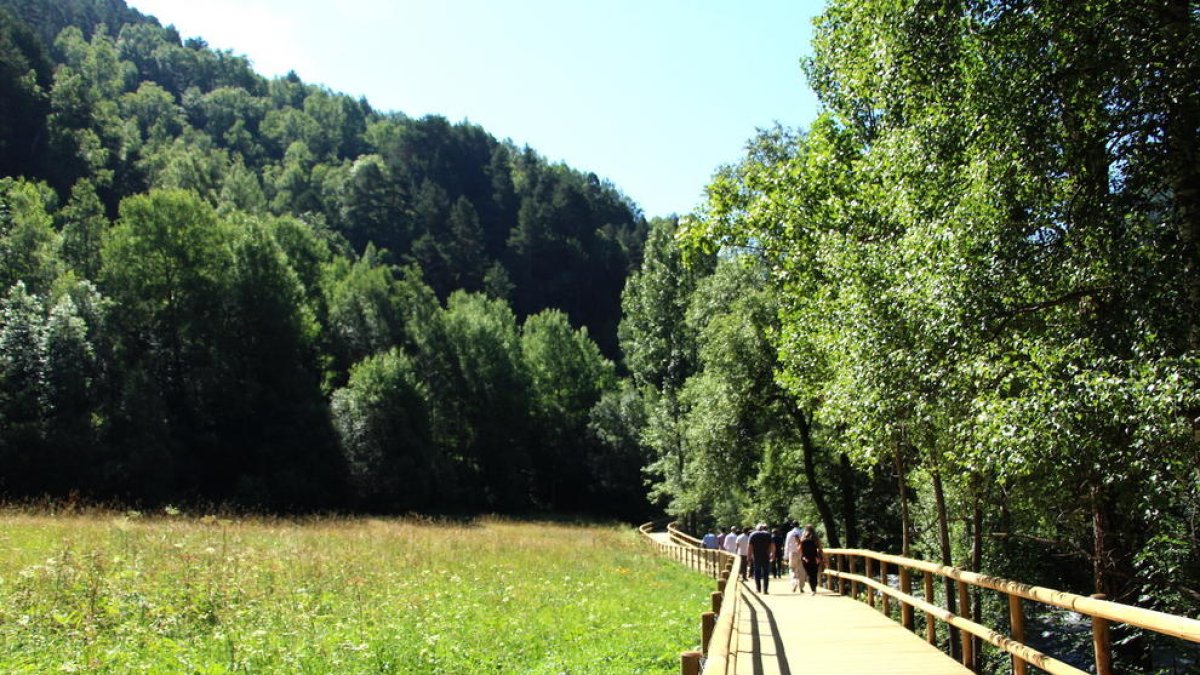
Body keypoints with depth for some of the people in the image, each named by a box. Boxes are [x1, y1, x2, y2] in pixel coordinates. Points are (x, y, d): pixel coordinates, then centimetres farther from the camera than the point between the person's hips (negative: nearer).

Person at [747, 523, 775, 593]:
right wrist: (773, 554, 10)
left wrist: (750, 556, -1)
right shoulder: (768, 534, 7)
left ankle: (758, 588, 15)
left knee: (757, 572, 12)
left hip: (756, 557, 0)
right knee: (766, 573, 4)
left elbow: (749, 546, -4)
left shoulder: (753, 534, 5)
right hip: (766, 557, 0)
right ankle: (765, 590, -1)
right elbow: (773, 546, -2)